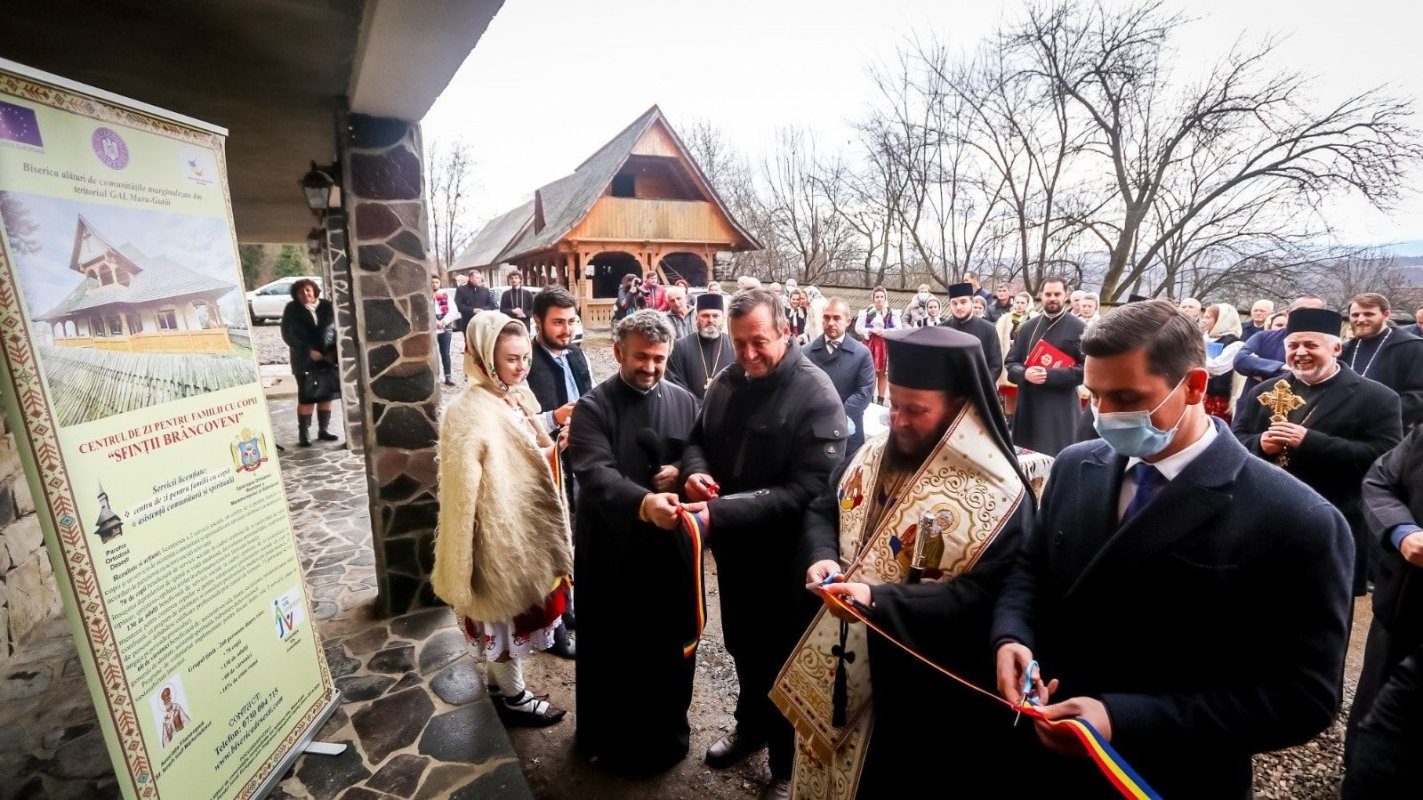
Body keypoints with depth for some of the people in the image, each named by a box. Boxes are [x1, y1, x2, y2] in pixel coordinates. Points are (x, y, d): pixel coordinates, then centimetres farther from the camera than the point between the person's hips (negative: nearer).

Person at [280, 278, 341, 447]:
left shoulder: (327, 306, 4)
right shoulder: (292, 309, -1)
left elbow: (337, 329, 7)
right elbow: (287, 334, -5)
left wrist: (333, 351, -6)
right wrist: (308, 350, -15)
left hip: (328, 358, 3)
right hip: (305, 360, -2)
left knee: (327, 395, 7)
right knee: (307, 397, -4)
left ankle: (324, 430, 19)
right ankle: (303, 434, 5)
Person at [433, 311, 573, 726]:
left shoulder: (517, 396, 3)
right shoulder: (471, 411, -23)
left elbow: (542, 452, 12)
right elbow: (475, 482, -22)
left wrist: (549, 446, -5)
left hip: (527, 518, 9)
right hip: (501, 525, -9)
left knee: (514, 605, 22)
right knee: (507, 606, 8)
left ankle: (499, 679, 43)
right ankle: (513, 695, 29)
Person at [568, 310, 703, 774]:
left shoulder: (685, 402, 3)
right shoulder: (593, 408, -10)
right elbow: (595, 473, -24)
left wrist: (684, 472, -13)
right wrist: (644, 501, -42)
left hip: (672, 547, 4)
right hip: (611, 549, -3)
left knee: (672, 646, 19)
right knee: (610, 651, 14)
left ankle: (666, 735, 44)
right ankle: (609, 741, 39)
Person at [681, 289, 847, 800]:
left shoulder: (815, 395, -20)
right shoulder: (728, 381, 1)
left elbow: (807, 490, -27)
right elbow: (699, 437, 12)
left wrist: (720, 512, -33)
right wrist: (695, 470, -13)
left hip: (783, 553, -6)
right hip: (732, 545, 6)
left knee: (782, 658, 15)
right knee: (742, 644, 25)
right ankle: (751, 725, 52)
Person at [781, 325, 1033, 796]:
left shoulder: (995, 492, -19)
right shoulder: (872, 457, 0)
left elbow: (986, 595, -22)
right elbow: (822, 512, 8)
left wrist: (879, 600, -31)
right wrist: (821, 559, -14)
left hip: (915, 683, -5)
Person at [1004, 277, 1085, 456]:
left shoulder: (1078, 328, -1)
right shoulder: (1028, 327, 11)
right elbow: (1010, 362, 10)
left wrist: (1051, 375, -19)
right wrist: (1024, 373, -12)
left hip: (1061, 408, -4)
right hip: (1028, 405, 4)